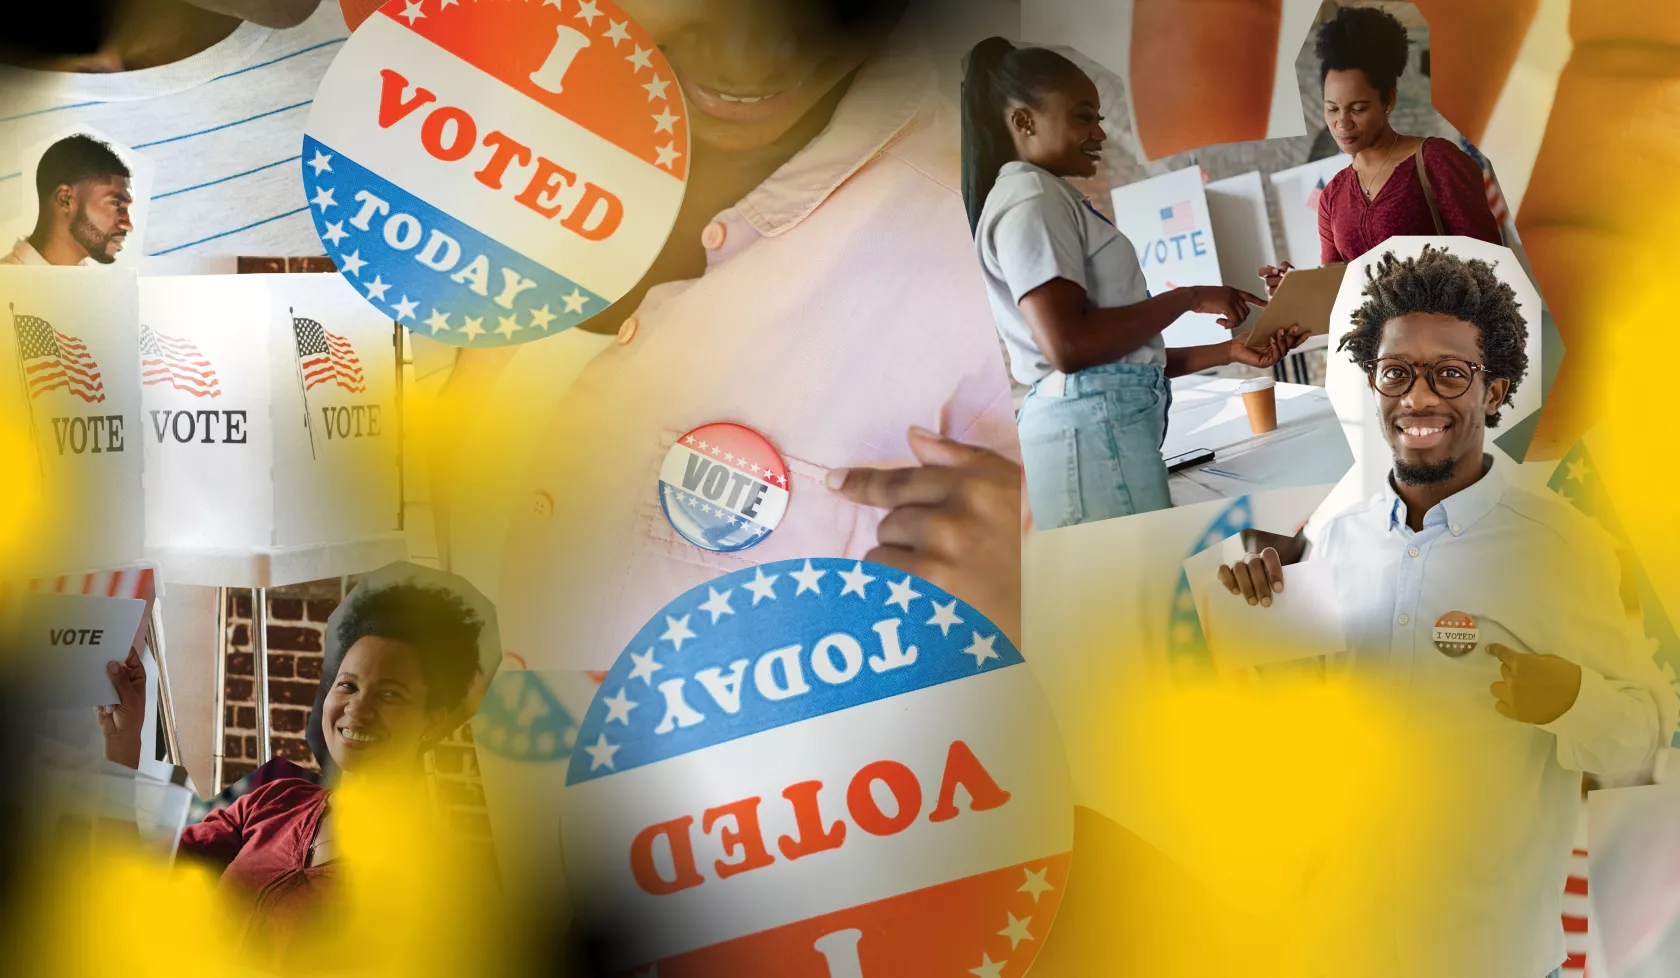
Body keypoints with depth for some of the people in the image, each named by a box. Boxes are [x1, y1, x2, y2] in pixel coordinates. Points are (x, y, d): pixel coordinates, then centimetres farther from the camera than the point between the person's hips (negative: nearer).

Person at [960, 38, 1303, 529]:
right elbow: (1068, 345, -19)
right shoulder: (1030, 199, -6)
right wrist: (1189, 298, -9)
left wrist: (1230, 350, 14)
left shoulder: (1053, 200, 25)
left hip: (1103, 423, 10)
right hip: (1093, 427, -10)